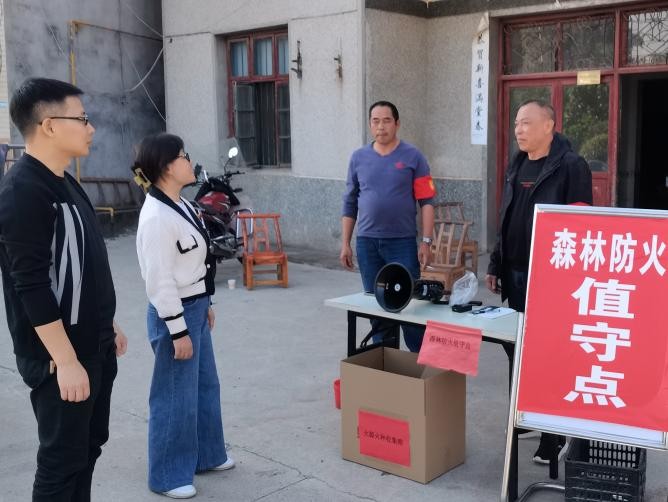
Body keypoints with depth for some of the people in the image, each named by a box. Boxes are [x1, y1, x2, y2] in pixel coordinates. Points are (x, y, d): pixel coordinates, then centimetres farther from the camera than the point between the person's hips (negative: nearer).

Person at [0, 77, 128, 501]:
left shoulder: (65, 182, 10)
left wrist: (107, 325, 20)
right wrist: (65, 360, -23)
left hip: (94, 346, 9)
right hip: (59, 356, -9)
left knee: (89, 446, 18)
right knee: (63, 459, 2)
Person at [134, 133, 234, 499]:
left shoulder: (182, 205, 7)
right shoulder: (157, 217, -23)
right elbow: (160, 281, -23)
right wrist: (178, 332, -20)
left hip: (194, 308, 10)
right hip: (175, 313, -10)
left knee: (205, 385, 21)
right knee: (176, 397, 3)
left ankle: (206, 455, 38)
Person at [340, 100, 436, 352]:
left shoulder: (412, 157, -1)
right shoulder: (358, 158, 8)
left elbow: (427, 201, -2)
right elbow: (350, 203, 11)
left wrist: (426, 241, -9)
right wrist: (345, 243, 7)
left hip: (403, 242, -3)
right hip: (367, 242, 3)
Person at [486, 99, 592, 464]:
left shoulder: (570, 167, -10)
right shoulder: (516, 166, 14)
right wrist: (496, 265, 18)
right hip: (515, 275, 8)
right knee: (517, 348, 13)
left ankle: (556, 434, 9)